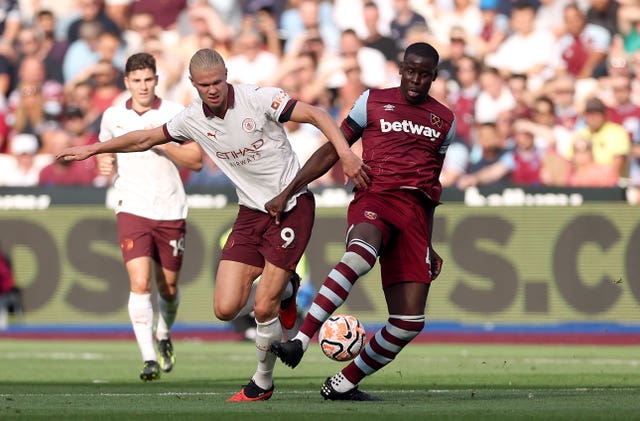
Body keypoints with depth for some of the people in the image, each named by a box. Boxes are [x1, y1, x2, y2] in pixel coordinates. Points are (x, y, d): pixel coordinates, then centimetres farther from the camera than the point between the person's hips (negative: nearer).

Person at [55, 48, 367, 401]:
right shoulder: (192, 119, 0)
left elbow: (316, 114, -18)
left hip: (291, 207, -5)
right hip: (251, 211, 5)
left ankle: (263, 382, 16)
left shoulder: (258, 98, -15)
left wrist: (345, 152, -33)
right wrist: (93, 149, 20)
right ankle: (283, 290, 25)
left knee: (263, 308, -10)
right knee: (226, 308, -7)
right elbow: (145, 139, 17)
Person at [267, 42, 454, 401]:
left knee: (409, 323, -8)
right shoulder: (373, 102, 11)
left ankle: (343, 384, 8)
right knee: (359, 256, -41)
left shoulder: (445, 120, 20)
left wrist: (429, 246, 26)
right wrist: (288, 192, 3)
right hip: (374, 198, -4)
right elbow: (331, 152, 12)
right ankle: (300, 341, -45)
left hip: (414, 212, 4)